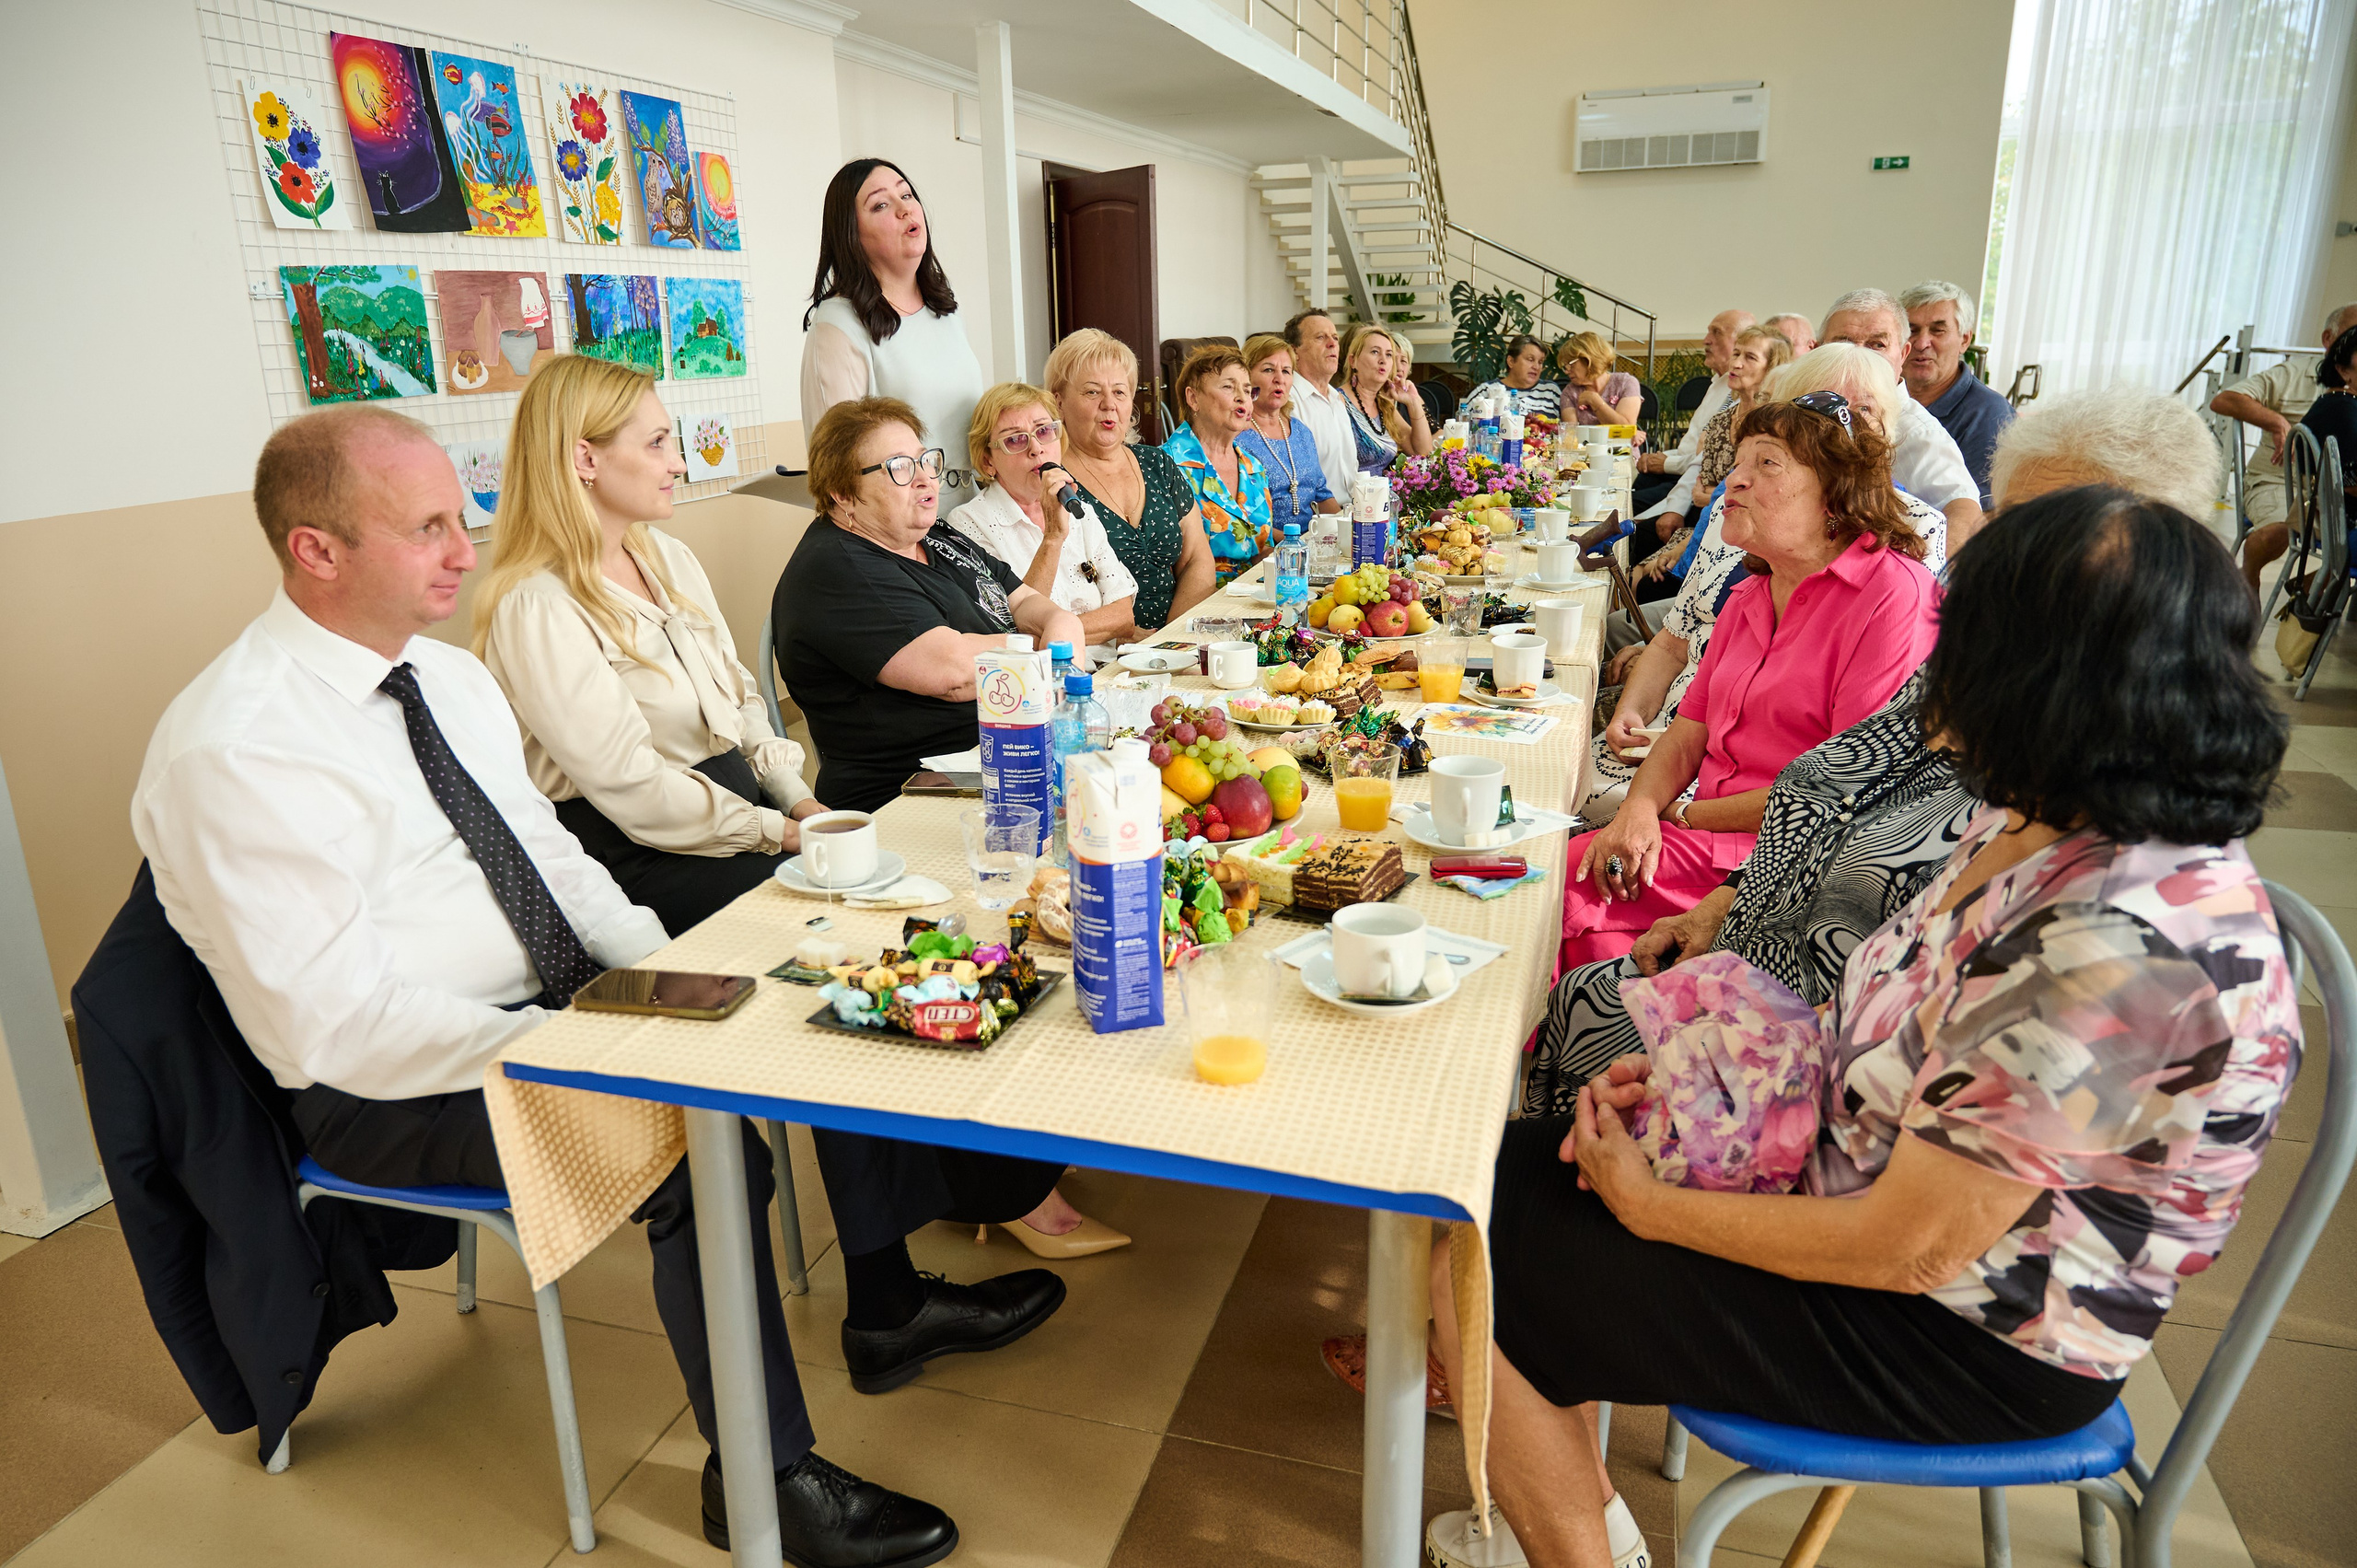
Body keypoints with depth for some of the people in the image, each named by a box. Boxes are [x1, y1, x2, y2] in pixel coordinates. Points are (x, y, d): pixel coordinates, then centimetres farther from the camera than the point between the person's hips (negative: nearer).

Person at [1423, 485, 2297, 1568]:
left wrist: (1649, 1204, -15)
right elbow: (1879, 1024, 9)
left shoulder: (2121, 952, -33)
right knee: (1507, 1166, 5)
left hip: (1964, 1349, -8)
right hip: (1860, 1177, 9)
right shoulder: (2042, 830, -4)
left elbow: (1901, 1250, -27)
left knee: (1482, 1268, -8)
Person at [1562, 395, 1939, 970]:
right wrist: (1640, 809, -9)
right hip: (1713, 837, 8)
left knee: (1578, 873, -20)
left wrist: (1687, 815, -9)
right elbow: (1688, 734, 13)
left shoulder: (1893, 593, -13)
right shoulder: (1750, 597, 16)